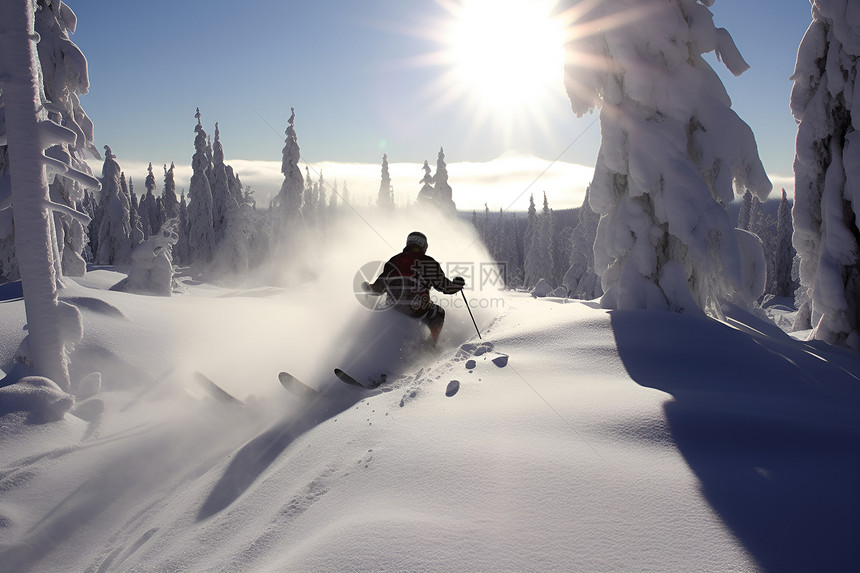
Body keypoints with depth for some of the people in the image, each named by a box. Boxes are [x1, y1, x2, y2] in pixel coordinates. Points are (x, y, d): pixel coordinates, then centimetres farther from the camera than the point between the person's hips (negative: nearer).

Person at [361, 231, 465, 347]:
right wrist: (457, 284, 21)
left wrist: (367, 288, 30)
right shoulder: (428, 262, -2)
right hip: (417, 309, -4)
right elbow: (444, 286, 0)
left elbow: (379, 288, 9)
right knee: (438, 314, 24)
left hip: (394, 307, 4)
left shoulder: (393, 261, 7)